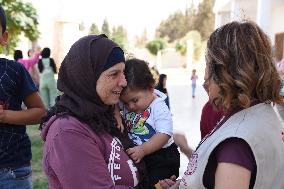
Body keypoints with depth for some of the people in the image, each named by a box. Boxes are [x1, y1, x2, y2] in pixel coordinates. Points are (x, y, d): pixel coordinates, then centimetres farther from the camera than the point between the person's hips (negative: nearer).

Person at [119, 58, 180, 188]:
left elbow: (164, 135, -27)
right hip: (135, 156, 6)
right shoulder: (126, 103, -4)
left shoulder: (160, 109, -21)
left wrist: (143, 150, -37)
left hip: (161, 158, -6)